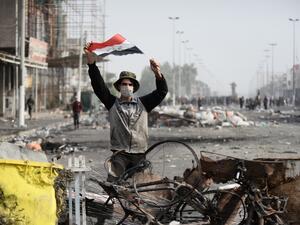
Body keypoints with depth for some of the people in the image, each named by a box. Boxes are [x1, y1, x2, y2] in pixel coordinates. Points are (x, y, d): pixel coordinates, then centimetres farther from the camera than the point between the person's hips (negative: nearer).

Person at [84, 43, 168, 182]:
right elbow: (98, 86, 0)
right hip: (119, 154, -1)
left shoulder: (143, 103, 13)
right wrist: (91, 62, -12)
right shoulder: (112, 103, 11)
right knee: (112, 184, -16)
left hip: (139, 155, 2)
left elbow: (162, 91, 4)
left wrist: (158, 74, -17)